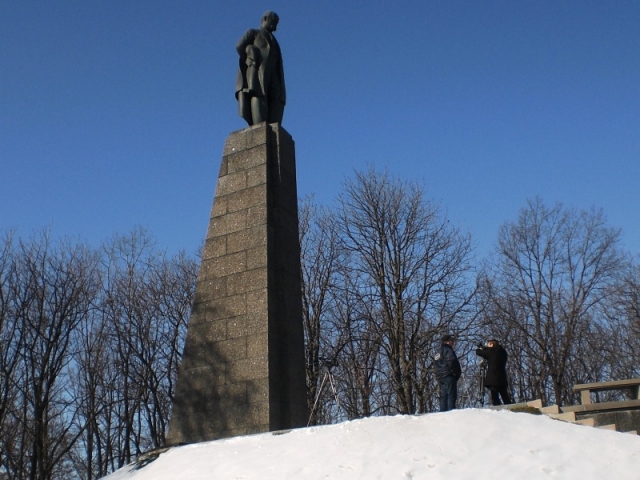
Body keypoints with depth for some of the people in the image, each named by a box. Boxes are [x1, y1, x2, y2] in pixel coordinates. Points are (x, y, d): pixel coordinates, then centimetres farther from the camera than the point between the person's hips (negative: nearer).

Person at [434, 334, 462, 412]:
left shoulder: (439, 353, 23)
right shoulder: (447, 349, -6)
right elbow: (451, 361, -21)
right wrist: (457, 372, -10)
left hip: (440, 377, 9)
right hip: (449, 376, -9)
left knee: (443, 397, 9)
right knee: (451, 396, -11)